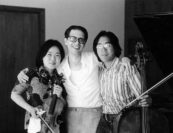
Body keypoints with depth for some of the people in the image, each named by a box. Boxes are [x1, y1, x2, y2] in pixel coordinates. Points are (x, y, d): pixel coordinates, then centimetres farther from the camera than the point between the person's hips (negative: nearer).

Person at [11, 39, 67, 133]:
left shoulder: (60, 79, 7)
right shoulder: (32, 75, -6)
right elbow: (14, 94, -2)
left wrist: (59, 96, -5)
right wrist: (30, 108, -14)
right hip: (36, 125, -4)